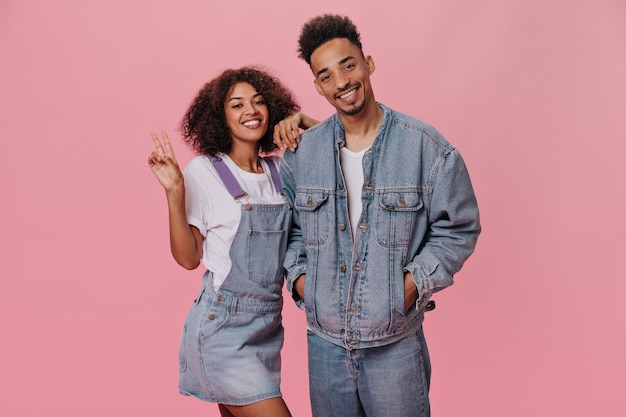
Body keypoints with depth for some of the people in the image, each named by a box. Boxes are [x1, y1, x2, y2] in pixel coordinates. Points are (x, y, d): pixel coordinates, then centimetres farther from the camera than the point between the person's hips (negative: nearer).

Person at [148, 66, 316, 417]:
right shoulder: (204, 172, -8)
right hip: (224, 325, -5)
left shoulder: (279, 170, 6)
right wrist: (174, 192, -18)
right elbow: (188, 257, -7)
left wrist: (300, 120, -1)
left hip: (268, 323, 6)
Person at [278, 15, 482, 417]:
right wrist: (298, 276, -1)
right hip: (324, 340, 3)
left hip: (395, 342, -2)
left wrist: (413, 284, -11)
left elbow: (458, 228, -2)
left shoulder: (426, 146, -8)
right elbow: (288, 225, 13)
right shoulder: (301, 151, 1)